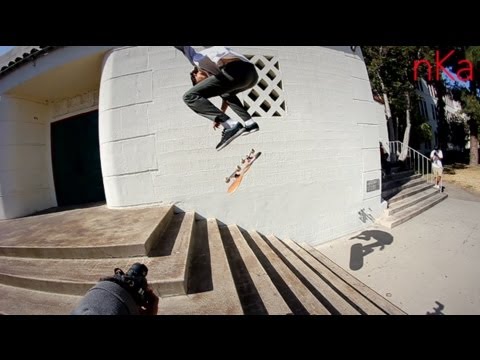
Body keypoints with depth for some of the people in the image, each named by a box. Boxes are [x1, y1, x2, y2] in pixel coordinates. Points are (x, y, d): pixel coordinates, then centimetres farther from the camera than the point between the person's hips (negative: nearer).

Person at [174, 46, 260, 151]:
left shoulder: (195, 58, 27)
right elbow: (227, 94, 46)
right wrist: (220, 117, 52)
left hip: (235, 72, -8)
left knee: (190, 97, 0)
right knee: (225, 92, 38)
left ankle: (231, 125, -10)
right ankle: (250, 123, 25)